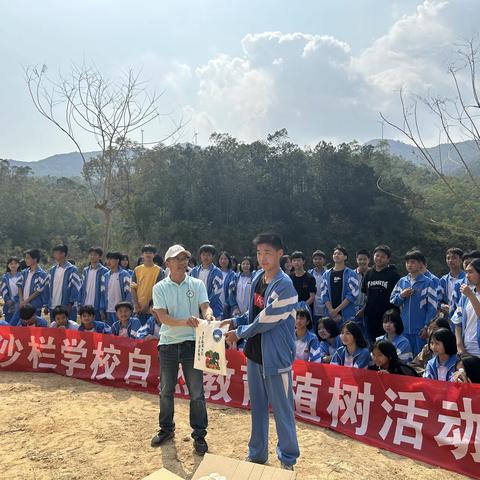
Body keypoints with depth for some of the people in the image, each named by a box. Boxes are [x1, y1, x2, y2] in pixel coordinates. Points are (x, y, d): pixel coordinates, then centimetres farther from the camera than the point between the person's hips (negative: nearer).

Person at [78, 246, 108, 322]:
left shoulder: (104, 271, -6)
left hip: (97, 307, -5)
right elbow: (82, 288, 13)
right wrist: (80, 303, 5)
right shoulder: (85, 270, 11)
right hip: (85, 306, 5)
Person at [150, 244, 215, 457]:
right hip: (168, 344, 1)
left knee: (197, 392, 3)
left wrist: (209, 316, -36)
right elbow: (162, 317, -13)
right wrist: (184, 322, -32)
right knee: (166, 391, 15)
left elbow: (205, 306, -11)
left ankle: (199, 435, 19)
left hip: (192, 343, 0)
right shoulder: (160, 288, -2)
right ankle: (166, 429, 35)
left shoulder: (197, 284, 0)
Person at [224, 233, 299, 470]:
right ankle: (257, 453, 35)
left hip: (276, 355, -7)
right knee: (257, 406, 19)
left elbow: (265, 322, -19)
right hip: (254, 352, 8)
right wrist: (235, 321, 3)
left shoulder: (284, 285, -21)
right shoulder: (258, 277, 4)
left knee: (282, 410, 7)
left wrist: (239, 333, -7)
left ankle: (288, 459, 26)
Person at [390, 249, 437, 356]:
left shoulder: (427, 283, -5)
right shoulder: (401, 282, 8)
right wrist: (401, 296, -7)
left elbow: (432, 307, -7)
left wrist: (427, 327, -11)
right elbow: (392, 301, 12)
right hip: (404, 329, 4)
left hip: (420, 330, -4)